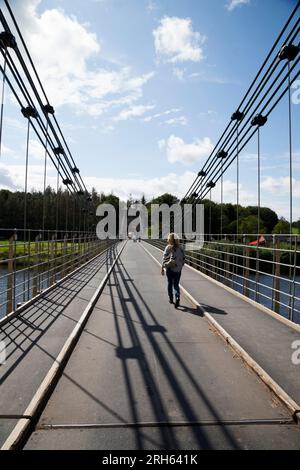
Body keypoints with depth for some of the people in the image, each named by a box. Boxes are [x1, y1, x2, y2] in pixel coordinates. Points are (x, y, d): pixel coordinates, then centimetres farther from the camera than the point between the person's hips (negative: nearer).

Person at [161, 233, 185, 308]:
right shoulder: (180, 248, 0)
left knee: (170, 284, 15)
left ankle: (171, 299, 24)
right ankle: (177, 298, -12)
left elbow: (164, 259, -8)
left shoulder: (168, 248, -9)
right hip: (178, 269, 2)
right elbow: (183, 258, 5)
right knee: (176, 285, 10)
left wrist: (162, 268, 0)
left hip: (170, 268, -2)